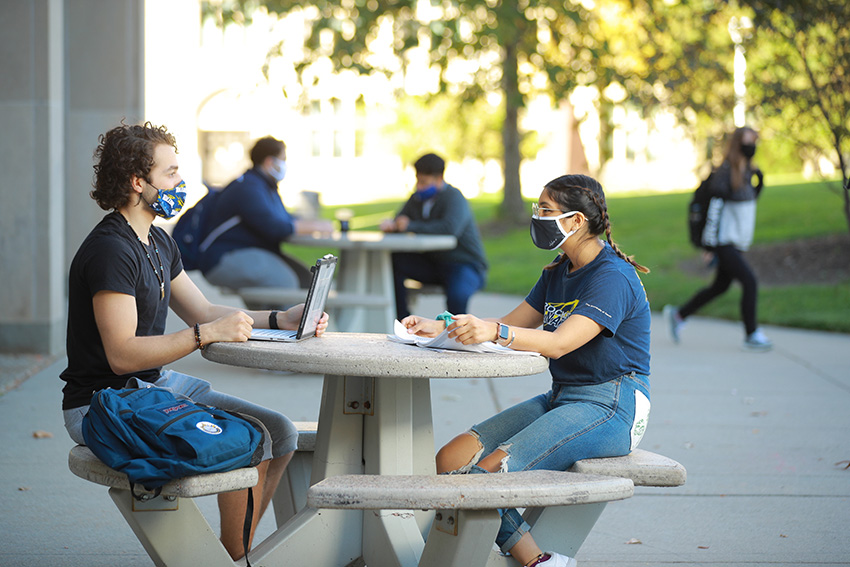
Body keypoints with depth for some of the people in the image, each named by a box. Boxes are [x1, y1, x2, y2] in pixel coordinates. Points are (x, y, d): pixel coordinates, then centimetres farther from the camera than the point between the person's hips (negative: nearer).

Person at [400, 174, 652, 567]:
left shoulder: (613, 278, -15)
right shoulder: (558, 273, 15)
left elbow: (559, 343, -28)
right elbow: (512, 326, 15)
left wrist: (494, 331, -43)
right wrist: (441, 328, 0)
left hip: (610, 406, -10)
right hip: (561, 399, 10)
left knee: (492, 472, -28)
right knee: (450, 461, -9)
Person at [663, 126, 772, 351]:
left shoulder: (748, 172, 10)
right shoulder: (725, 174, -16)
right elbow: (714, 210, -18)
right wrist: (712, 248, -19)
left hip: (736, 245, 9)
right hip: (724, 243, -9)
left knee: (720, 287, 14)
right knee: (750, 281, -12)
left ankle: (678, 314, 29)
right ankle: (751, 335, -4)